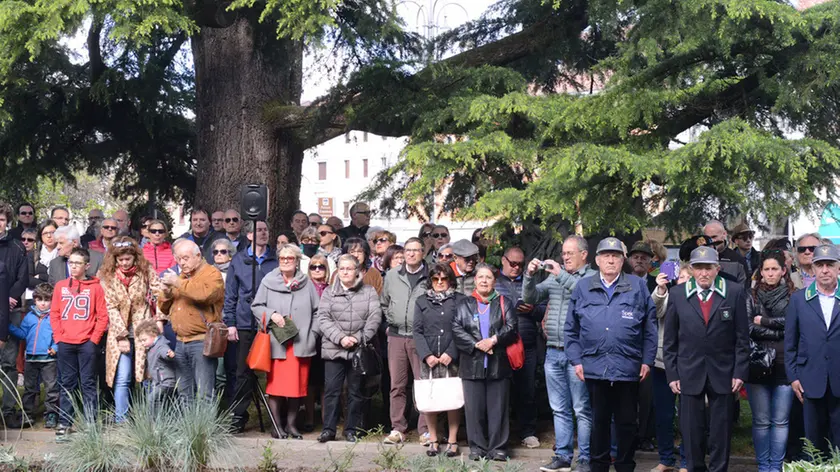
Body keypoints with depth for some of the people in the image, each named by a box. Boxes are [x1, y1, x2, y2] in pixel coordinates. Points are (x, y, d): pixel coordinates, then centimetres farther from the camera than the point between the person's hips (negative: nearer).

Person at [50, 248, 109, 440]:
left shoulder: (95, 287, 0)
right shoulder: (60, 286, 8)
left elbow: (103, 316, -1)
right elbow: (54, 314, 8)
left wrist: (94, 339, -7)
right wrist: (58, 337, -1)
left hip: (87, 343, -2)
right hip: (65, 344, 3)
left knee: (88, 384, 1)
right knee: (66, 384, 6)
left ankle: (90, 423, 5)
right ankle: (64, 423, 10)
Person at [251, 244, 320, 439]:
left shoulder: (307, 283, 8)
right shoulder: (268, 281, 5)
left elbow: (317, 311, 10)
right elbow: (256, 306, 6)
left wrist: (313, 333, 1)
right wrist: (271, 315, -10)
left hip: (301, 342, 2)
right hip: (275, 342, -1)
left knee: (298, 385, 4)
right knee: (275, 384, -2)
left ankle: (292, 424, 15)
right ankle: (277, 425, 7)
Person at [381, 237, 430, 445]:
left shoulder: (430, 277, -1)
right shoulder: (392, 276, 11)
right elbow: (384, 303, 24)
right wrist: (391, 320, 12)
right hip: (396, 336, 4)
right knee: (397, 385, 6)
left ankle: (425, 430, 1)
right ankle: (397, 429, 11)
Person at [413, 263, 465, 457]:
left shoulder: (459, 301, 5)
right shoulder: (422, 302, 12)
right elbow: (417, 331, 7)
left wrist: (451, 353, -12)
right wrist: (426, 355, -6)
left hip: (451, 359, -2)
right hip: (428, 359, 2)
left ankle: (452, 441, 5)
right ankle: (433, 440, 8)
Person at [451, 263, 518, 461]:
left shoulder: (504, 303, 11)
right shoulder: (464, 304, 12)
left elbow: (511, 328, -1)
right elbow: (456, 329, 0)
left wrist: (493, 340, -15)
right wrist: (476, 345, -11)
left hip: (498, 364, -1)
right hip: (472, 364, 1)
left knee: (497, 407, 0)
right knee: (474, 408, 1)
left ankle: (498, 448, 6)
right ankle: (477, 448, 8)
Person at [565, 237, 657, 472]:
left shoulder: (638, 287, 4)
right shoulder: (583, 288, 7)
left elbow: (650, 328, 4)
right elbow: (572, 329, 9)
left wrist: (647, 360, -1)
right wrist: (576, 360, 2)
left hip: (628, 367, -1)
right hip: (594, 366, 1)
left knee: (626, 422, 7)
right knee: (599, 420, 10)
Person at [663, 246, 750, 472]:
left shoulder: (735, 292, -1)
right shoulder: (677, 294, 1)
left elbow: (742, 337, 1)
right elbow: (669, 340, 4)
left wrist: (740, 372, -4)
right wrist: (672, 374, 0)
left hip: (722, 373, -1)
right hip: (689, 374, 1)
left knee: (721, 431, 6)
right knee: (691, 430, 5)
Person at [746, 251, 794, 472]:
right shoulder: (752, 298, 5)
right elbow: (749, 329, -5)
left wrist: (763, 322, -8)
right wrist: (779, 331, -9)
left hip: (784, 366, -1)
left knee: (780, 421, 3)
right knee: (761, 421, 5)